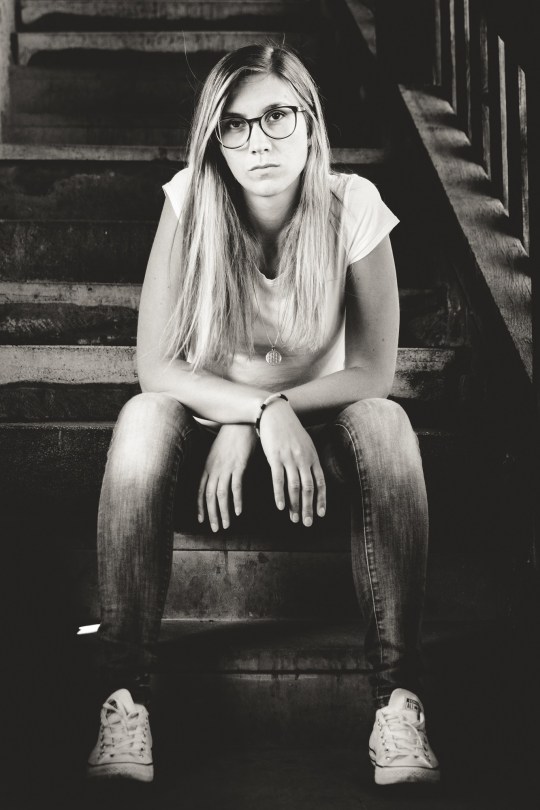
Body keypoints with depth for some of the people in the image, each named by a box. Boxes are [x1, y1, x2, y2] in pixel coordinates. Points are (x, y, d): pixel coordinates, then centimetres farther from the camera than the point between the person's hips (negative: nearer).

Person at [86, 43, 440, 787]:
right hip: (207, 418, 0)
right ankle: (124, 699, -29)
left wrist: (244, 427, -23)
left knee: (388, 427, -32)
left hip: (318, 424, 0)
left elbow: (374, 372, -15)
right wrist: (261, 411, -32)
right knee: (142, 419, -33)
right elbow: (156, 366, -17)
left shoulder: (352, 206, -16)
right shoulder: (190, 201, -16)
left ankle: (399, 701, -27)